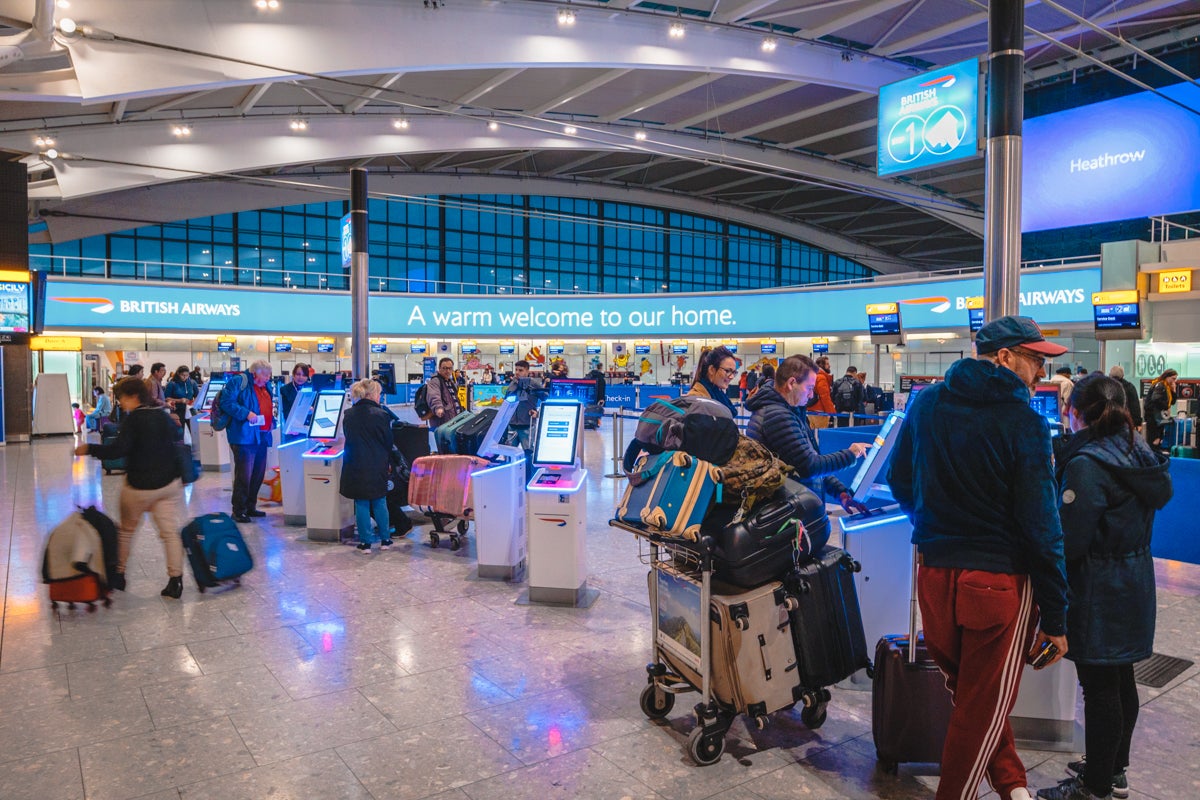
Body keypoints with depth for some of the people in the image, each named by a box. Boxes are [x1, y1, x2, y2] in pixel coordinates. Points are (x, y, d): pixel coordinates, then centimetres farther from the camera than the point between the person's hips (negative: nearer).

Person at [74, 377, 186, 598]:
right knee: (171, 531, 2)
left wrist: (89, 449, -12)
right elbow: (177, 438, 18)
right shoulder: (163, 416, 6)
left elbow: (118, 449, -21)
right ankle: (175, 580, -1)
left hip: (139, 486, -5)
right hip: (169, 483, 5)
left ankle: (118, 575, 29)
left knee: (126, 529, 17)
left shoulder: (133, 418, -13)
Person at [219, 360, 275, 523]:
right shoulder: (238, 382, -6)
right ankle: (238, 511, 4)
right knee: (244, 475, -6)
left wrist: (273, 411, 10)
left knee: (258, 474, 12)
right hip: (245, 436, -8)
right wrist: (246, 413, -22)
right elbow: (226, 402, -14)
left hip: (262, 436, 9)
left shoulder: (265, 387, 19)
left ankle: (250, 507, 24)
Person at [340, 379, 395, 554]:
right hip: (377, 466, -2)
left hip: (355, 466, 2)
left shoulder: (348, 415, 1)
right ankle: (385, 540, 17)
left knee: (361, 504, 6)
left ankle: (366, 542, 9)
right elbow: (388, 441, -4)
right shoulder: (381, 414, -12)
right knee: (380, 502, 10)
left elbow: (348, 437, 10)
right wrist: (388, 461, 11)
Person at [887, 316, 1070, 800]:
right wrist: (1055, 619, -6)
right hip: (999, 583, -5)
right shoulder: (1024, 423, -14)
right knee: (982, 710, 12)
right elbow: (1041, 528, -14)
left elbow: (899, 480, 12)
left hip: (934, 574, 5)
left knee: (970, 692, 24)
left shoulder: (925, 403, 1)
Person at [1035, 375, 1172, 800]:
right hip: (1135, 583, 9)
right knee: (1121, 678, 19)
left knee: (1098, 686, 2)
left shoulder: (1086, 464, -22)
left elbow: (1070, 541, -24)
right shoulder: (1138, 451, 5)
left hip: (1098, 592, -9)